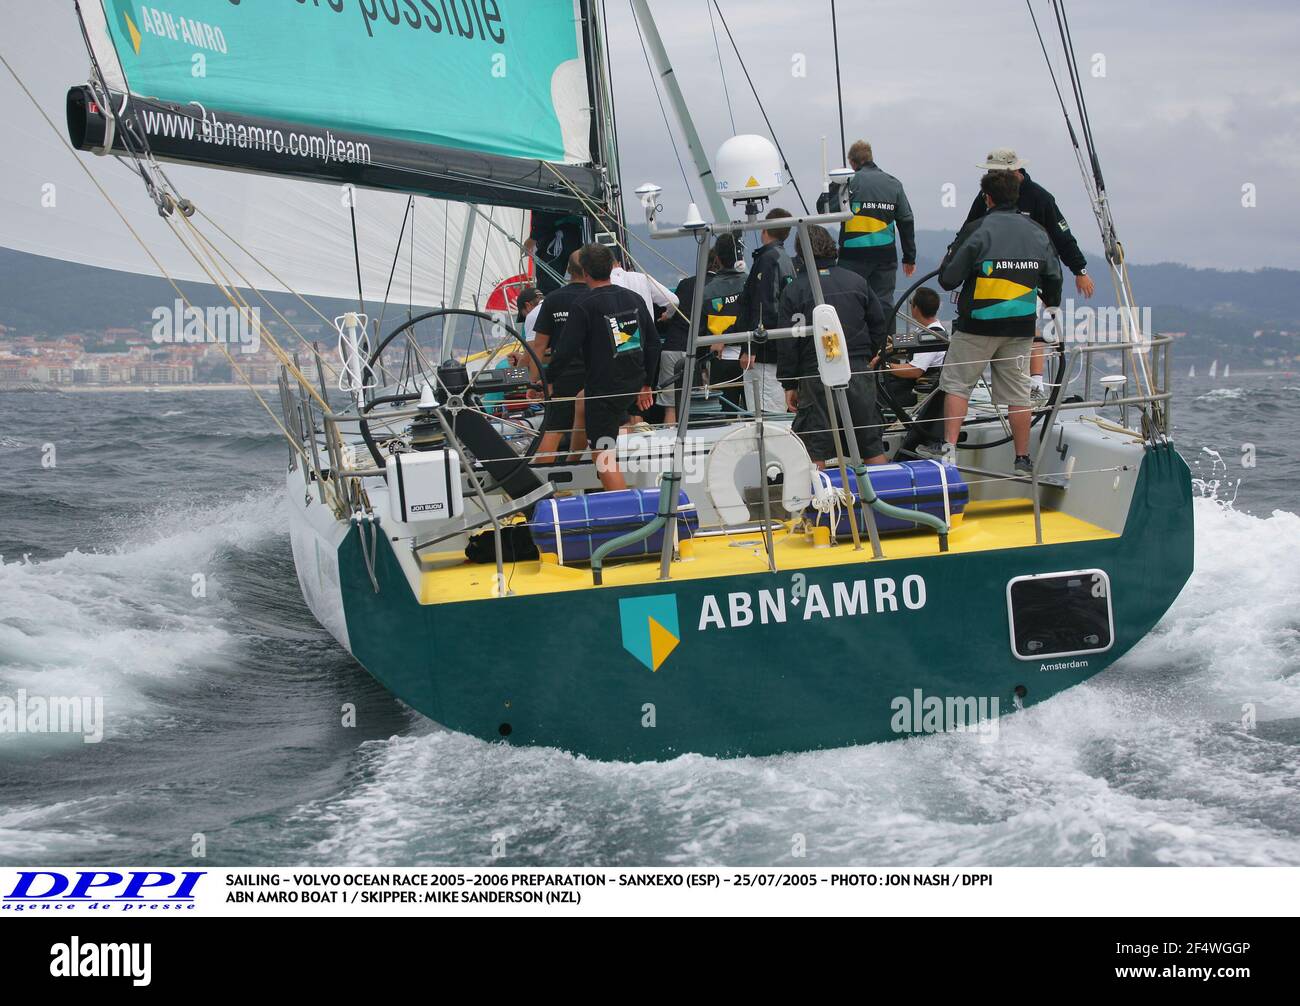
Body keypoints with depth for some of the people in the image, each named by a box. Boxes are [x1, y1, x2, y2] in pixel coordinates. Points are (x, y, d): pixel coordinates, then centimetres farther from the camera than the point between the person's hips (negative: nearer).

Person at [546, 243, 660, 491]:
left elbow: (566, 352, -14)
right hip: (632, 387, 7)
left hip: (603, 389, -7)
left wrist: (546, 380, 2)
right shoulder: (634, 299, 5)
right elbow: (653, 343, 11)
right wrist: (646, 384, 21)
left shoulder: (584, 307, -14)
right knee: (581, 403, 34)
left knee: (604, 458, -4)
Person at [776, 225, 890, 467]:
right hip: (859, 371, 3)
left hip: (816, 375, -3)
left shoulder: (794, 291, -4)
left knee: (815, 448, 1)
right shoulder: (857, 282, 7)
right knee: (871, 444, 12)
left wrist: (789, 385, 1)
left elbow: (787, 344, -6)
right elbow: (880, 326, 11)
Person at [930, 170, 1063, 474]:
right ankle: (1023, 460, 11)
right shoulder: (1038, 233, 5)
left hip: (978, 324, -4)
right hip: (1021, 327, 4)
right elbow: (1053, 278, 13)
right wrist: (1052, 302, 34)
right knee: (1018, 393, 8)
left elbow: (949, 279, -12)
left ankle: (949, 448, -2)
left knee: (957, 384, 7)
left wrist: (945, 268, 12)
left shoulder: (976, 231, -11)